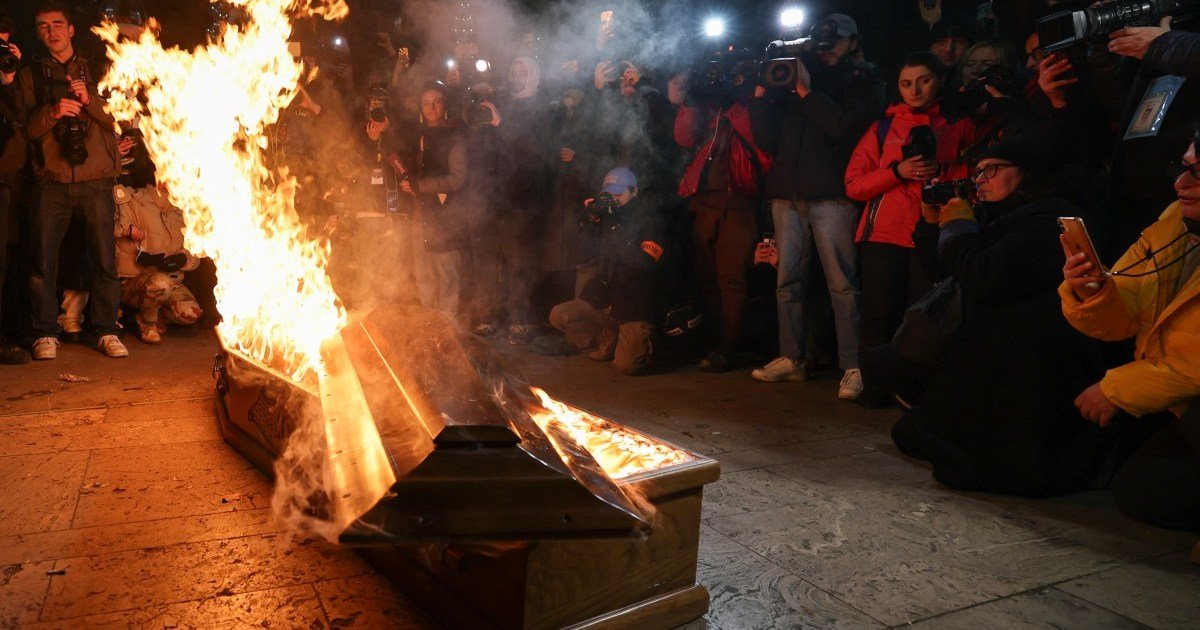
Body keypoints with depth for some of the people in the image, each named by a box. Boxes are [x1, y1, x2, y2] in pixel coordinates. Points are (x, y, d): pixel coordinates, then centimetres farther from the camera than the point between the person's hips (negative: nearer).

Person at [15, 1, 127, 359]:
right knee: (43, 260, -3)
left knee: (104, 259, -3)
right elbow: (25, 127, 6)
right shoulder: (30, 75, 17)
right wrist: (53, 111, -12)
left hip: (96, 178, 0)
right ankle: (46, 333, 7)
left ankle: (106, 331, 6)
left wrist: (89, 100, -11)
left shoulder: (96, 71, 16)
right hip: (52, 181, 1)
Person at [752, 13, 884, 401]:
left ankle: (853, 367, -5)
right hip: (787, 192, 5)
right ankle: (791, 359, 14)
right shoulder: (801, 73, 22)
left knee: (842, 284, -8)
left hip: (831, 194, -5)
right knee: (788, 282, 6)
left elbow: (843, 125, -9)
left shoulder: (863, 79, 10)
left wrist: (805, 90, -4)